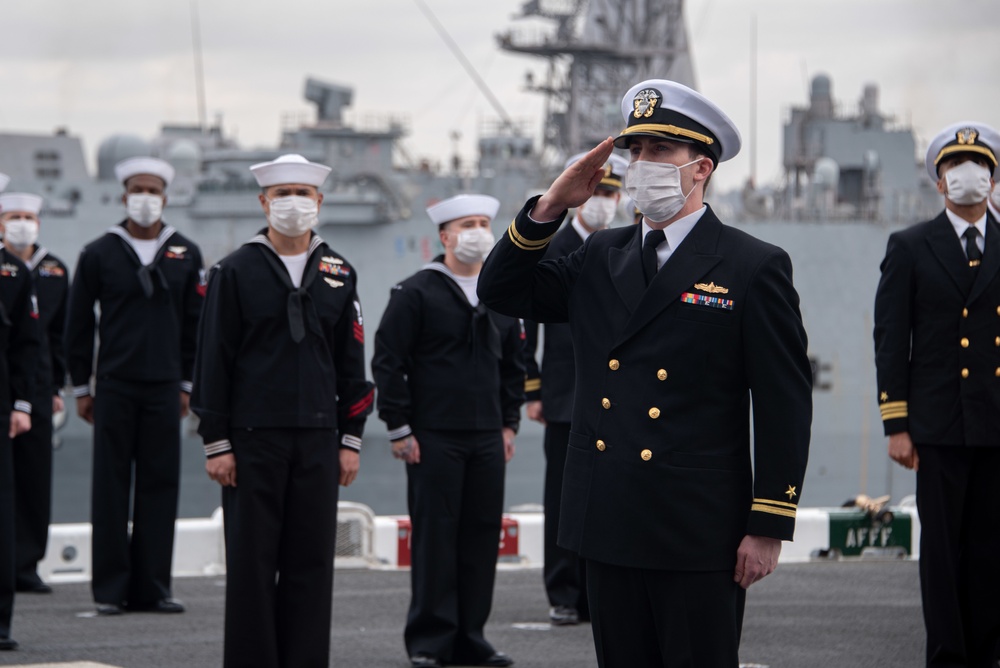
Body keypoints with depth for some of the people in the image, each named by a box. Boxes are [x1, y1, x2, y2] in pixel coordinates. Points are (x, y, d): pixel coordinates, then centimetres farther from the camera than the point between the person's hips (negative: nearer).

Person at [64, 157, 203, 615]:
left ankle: (151, 587, 7)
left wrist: (186, 383, 8)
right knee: (111, 487, -1)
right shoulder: (99, 254, 1)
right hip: (114, 386, -2)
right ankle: (110, 589, 4)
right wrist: (81, 387, 3)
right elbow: (78, 324, 5)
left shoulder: (186, 255, 7)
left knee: (161, 486, 2)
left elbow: (196, 324, 11)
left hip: (165, 388, 2)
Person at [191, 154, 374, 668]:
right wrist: (216, 442, -7)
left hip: (318, 439, 3)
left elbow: (351, 361, 12)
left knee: (311, 562, 4)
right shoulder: (236, 271, 0)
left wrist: (351, 438, 7)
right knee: (251, 562, 0)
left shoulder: (339, 274, 10)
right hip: (253, 438, -3)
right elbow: (213, 361, -2)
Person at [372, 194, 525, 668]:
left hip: (487, 438, 5)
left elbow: (513, 366, 21)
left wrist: (509, 423, 14)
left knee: (482, 537, 5)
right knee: (434, 536, -3)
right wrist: (399, 428, -9)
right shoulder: (416, 293, -4)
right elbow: (387, 362, -6)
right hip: (433, 438, -5)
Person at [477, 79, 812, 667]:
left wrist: (769, 526, -10)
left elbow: (785, 405, -6)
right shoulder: (600, 258, 13)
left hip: (699, 538, -5)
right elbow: (502, 292, 13)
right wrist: (551, 206, -1)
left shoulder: (755, 267, -4)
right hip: (610, 530, 5)